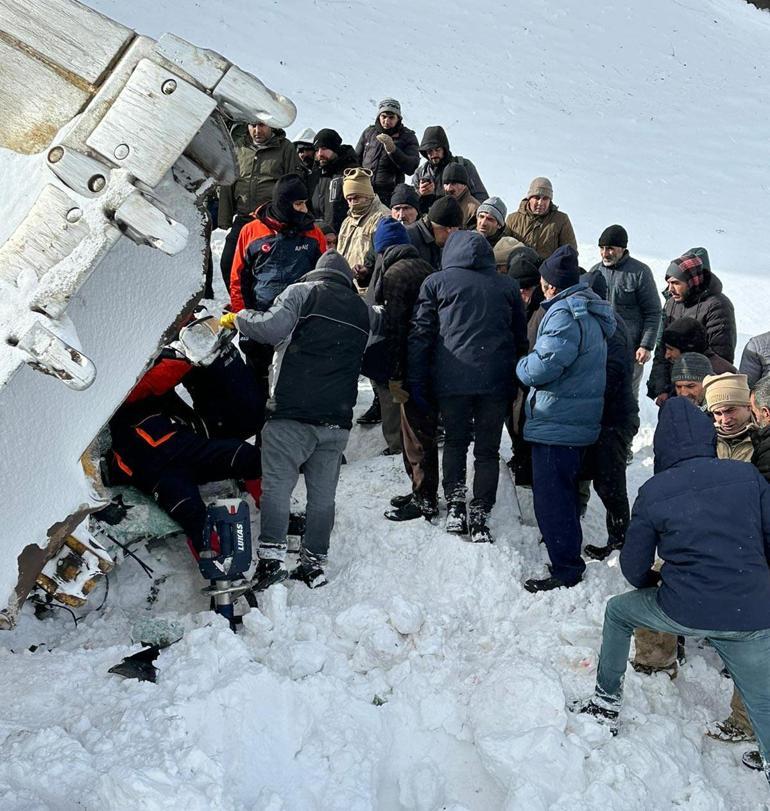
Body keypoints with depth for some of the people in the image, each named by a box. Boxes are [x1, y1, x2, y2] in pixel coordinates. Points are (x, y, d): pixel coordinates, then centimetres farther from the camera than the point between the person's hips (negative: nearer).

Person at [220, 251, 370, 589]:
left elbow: (272, 328, -12)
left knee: (276, 486, -2)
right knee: (323, 493, 9)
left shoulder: (302, 292, 2)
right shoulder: (362, 310, 19)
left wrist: (237, 318, 4)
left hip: (293, 412, -5)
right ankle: (315, 563, 12)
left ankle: (272, 557, -8)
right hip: (338, 419, 5)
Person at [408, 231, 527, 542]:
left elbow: (421, 334, 3)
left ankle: (454, 505, 9)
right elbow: (521, 336, 16)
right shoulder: (507, 286, 12)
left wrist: (416, 382, 5)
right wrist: (516, 382, 21)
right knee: (487, 449, 10)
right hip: (496, 381, 1)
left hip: (452, 379, -1)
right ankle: (479, 517, 9)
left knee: (455, 441, 18)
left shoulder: (436, 281, 6)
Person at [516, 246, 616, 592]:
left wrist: (523, 367, -7)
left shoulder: (564, 314, -20)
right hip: (581, 420, 11)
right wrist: (532, 366, 18)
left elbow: (547, 364, -28)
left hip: (556, 423, -11)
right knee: (566, 491, 24)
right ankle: (569, 554, 40)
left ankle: (566, 569, 6)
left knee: (551, 497, -2)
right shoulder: (591, 312, 13)